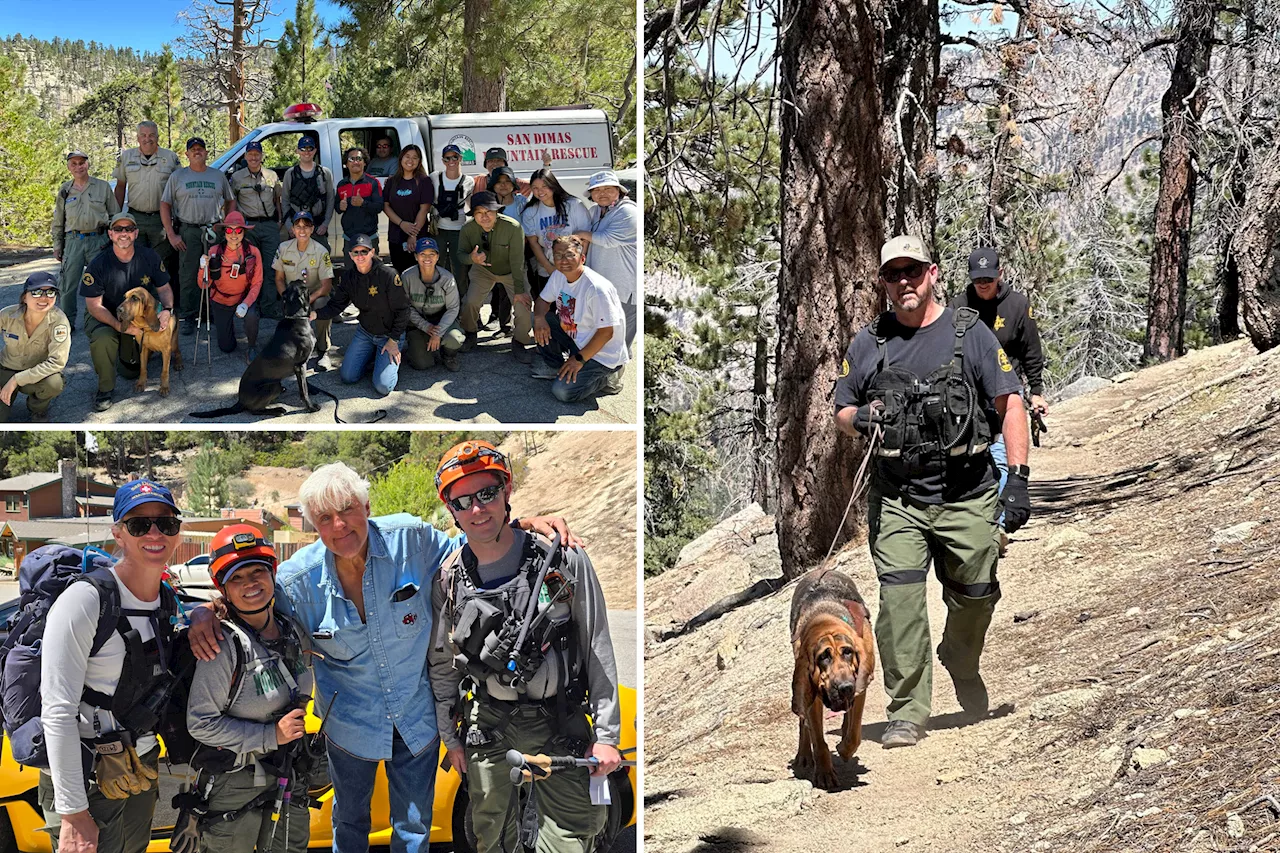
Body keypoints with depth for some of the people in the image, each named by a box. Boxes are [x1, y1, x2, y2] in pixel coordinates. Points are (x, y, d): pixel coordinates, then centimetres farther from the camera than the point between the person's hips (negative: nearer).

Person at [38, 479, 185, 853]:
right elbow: (57, 712, -22)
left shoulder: (167, 601, 4)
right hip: (87, 779, -7)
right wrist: (73, 814, -24)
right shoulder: (85, 600, -19)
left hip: (143, 768, 7)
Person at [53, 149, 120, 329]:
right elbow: (58, 221, 17)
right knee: (69, 284, -1)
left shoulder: (103, 187, 6)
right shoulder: (65, 190, 11)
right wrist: (57, 246, 13)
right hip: (73, 241, 2)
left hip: (98, 240, -1)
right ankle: (67, 321, 9)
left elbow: (115, 215, 10)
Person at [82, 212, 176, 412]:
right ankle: (105, 388, -13)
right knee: (103, 339, -36)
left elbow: (164, 288, 2)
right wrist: (118, 325, -33)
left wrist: (167, 309, -22)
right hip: (104, 317, -3)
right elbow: (94, 305, -17)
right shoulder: (98, 265, -17)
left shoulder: (149, 257, -8)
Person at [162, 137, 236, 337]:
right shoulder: (177, 176, 9)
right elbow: (165, 205, 6)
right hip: (188, 231, -1)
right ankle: (189, 318, 2)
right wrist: (171, 234, -3)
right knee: (188, 276, -3)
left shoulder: (218, 176, 14)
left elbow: (230, 201, 20)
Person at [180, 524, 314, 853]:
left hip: (288, 777, 6)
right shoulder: (224, 645, -21)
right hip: (233, 785, -6)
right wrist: (272, 735, -24)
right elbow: (200, 723, -22)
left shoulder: (295, 632, -1)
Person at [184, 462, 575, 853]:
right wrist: (204, 612, -25)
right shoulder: (299, 579, -18)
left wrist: (522, 526, -16)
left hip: (417, 717, 0)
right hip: (350, 725, 0)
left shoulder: (411, 538, -18)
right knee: (349, 819, 25)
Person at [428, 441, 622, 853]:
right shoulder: (450, 580, -1)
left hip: (559, 724, -2)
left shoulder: (565, 560, -11)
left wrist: (606, 734, -8)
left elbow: (599, 651, -7)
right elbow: (441, 665, 11)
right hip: (487, 726, 2)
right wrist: (450, 737, 11)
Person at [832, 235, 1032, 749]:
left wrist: (1018, 478, -10)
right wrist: (859, 418, -9)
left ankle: (961, 663, 43)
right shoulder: (868, 344, 8)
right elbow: (840, 412, 17)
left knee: (974, 595, 11)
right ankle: (906, 713, -3)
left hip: (967, 497, 0)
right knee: (899, 601, -12)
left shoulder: (970, 334, 2)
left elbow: (1010, 404, -1)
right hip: (896, 499, 0)